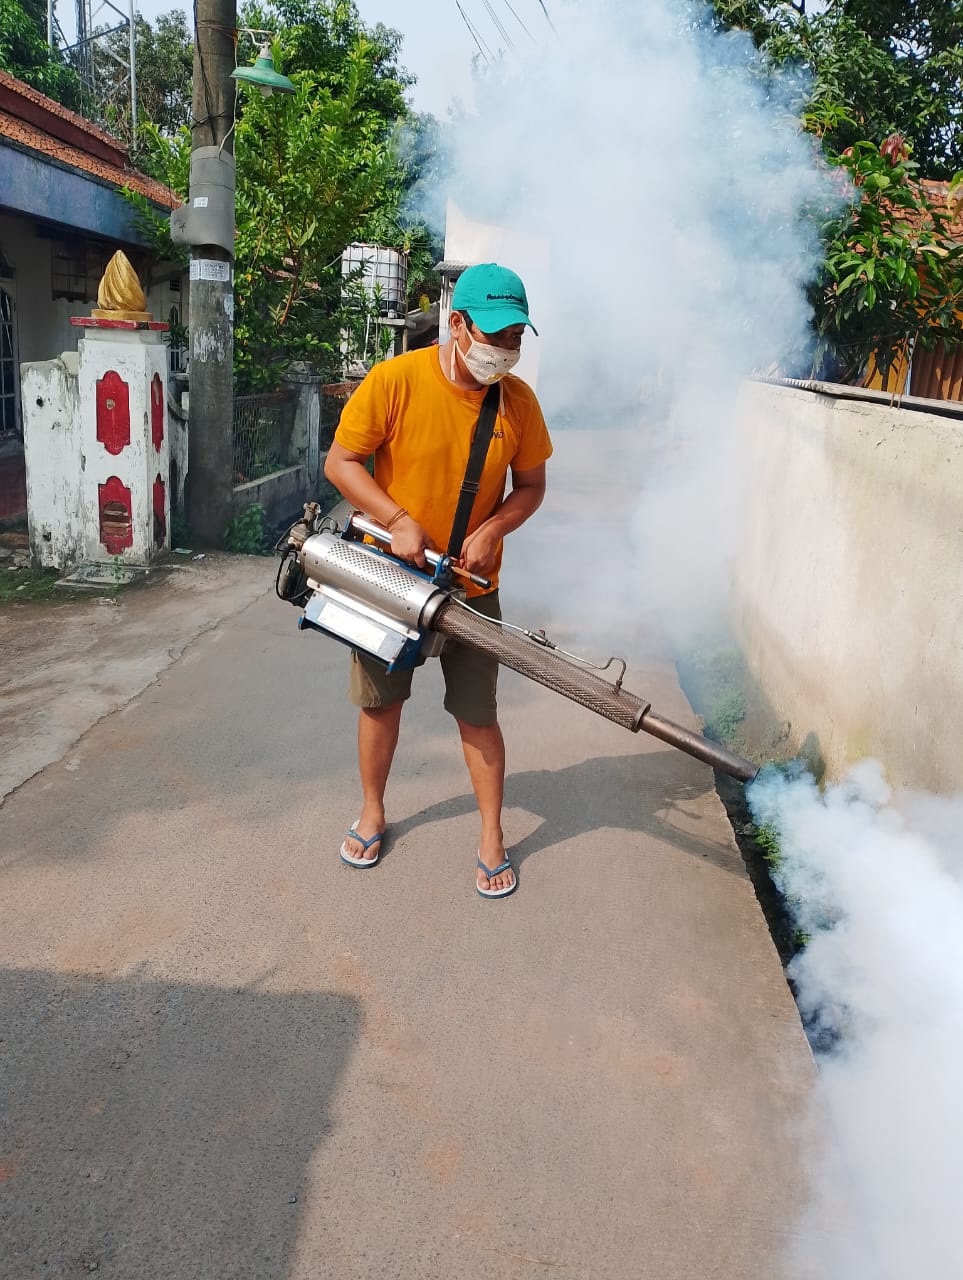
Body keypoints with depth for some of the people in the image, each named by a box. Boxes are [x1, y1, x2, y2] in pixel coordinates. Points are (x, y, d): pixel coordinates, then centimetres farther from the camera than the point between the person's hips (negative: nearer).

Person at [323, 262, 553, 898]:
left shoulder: (519, 400, -6)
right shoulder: (395, 380, -16)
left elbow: (531, 486, 4)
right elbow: (340, 463, -11)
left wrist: (492, 529, -15)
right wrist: (398, 521, -22)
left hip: (471, 587, 1)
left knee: (478, 716, 7)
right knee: (381, 703, 15)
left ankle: (492, 836, 24)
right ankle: (373, 812, 38)